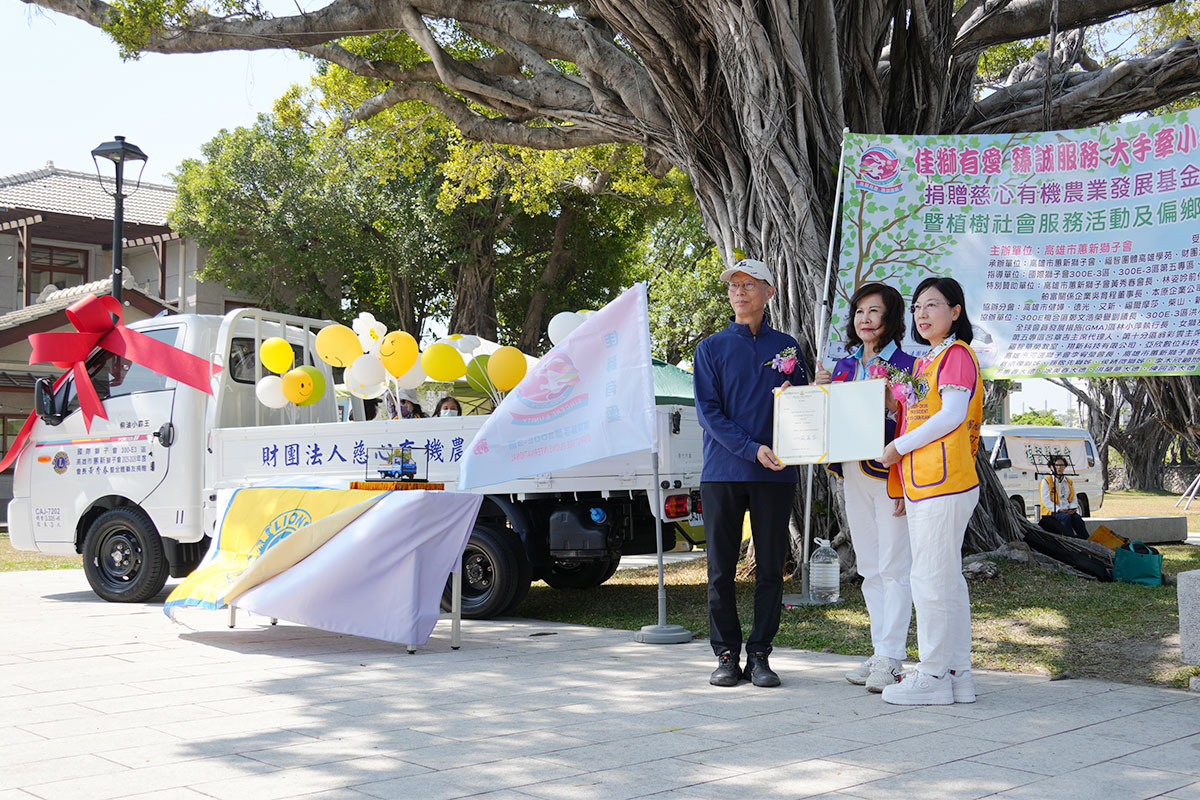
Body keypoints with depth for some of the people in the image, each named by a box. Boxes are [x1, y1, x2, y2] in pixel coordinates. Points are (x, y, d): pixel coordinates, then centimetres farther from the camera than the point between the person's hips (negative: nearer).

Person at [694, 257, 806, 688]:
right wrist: (752, 449, -15)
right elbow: (708, 411, -2)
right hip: (723, 471, -1)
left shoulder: (787, 346, 12)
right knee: (721, 569, 2)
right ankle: (727, 654, 12)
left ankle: (759, 655, 11)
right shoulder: (712, 348, 7)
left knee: (770, 568, 3)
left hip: (775, 474, 1)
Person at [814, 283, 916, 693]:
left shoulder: (905, 365, -5)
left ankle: (891, 659, -1)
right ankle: (880, 653, 18)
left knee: (894, 567, -4)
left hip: (890, 476, -7)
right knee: (869, 568, 11)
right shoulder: (843, 367, 14)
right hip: (854, 476, 7)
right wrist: (820, 391, -1)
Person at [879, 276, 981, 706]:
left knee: (932, 578, -7)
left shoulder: (957, 355, -7)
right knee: (946, 578, 11)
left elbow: (951, 416, -16)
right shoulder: (925, 362, 22)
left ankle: (934, 676, -1)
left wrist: (898, 447, -12)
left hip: (945, 482, -10)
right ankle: (957, 674, 16)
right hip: (920, 483, 10)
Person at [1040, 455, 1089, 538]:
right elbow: (1046, 501, -7)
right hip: (1052, 511, -4)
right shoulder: (1046, 481, 2)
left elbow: (1074, 499, 18)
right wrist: (1059, 509, -19)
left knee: (1077, 518, -26)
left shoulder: (1069, 482, 20)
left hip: (1068, 511, 4)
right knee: (1066, 517, -34)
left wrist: (1072, 508, -5)